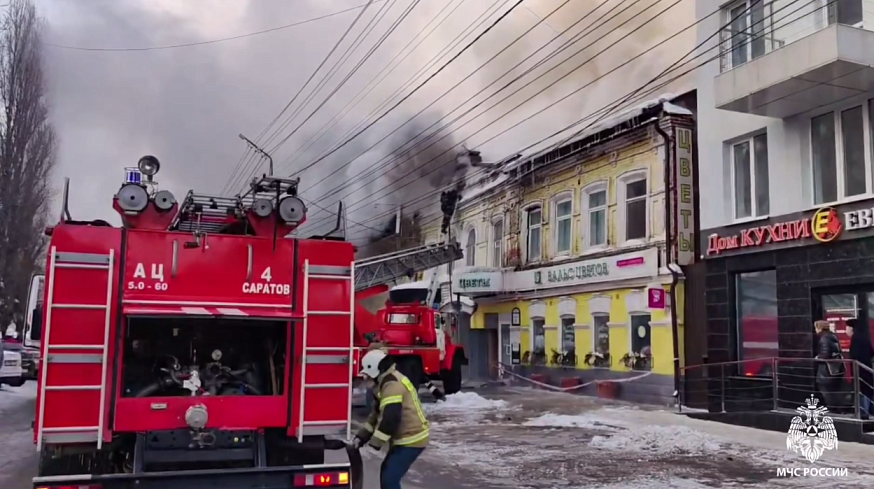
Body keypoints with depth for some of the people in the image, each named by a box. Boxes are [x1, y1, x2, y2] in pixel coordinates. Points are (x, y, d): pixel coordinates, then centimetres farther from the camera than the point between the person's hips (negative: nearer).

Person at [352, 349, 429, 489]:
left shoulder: (392, 384, -20)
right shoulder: (387, 383, 15)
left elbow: (390, 417, -27)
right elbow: (377, 414, 19)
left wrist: (375, 441, -18)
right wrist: (362, 436, 12)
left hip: (411, 439, -11)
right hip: (405, 438, 11)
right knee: (386, 472, 21)